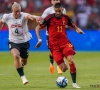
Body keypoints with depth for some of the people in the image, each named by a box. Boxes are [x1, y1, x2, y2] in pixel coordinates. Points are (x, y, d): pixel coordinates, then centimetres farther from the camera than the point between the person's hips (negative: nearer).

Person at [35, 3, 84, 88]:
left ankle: (74, 83, -10)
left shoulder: (66, 18, 2)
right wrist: (39, 39, -7)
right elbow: (38, 27, 1)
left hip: (65, 43, 2)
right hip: (54, 45, -2)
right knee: (63, 69, -9)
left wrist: (78, 30, -4)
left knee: (71, 61, -23)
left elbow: (74, 26, 18)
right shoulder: (49, 18, -7)